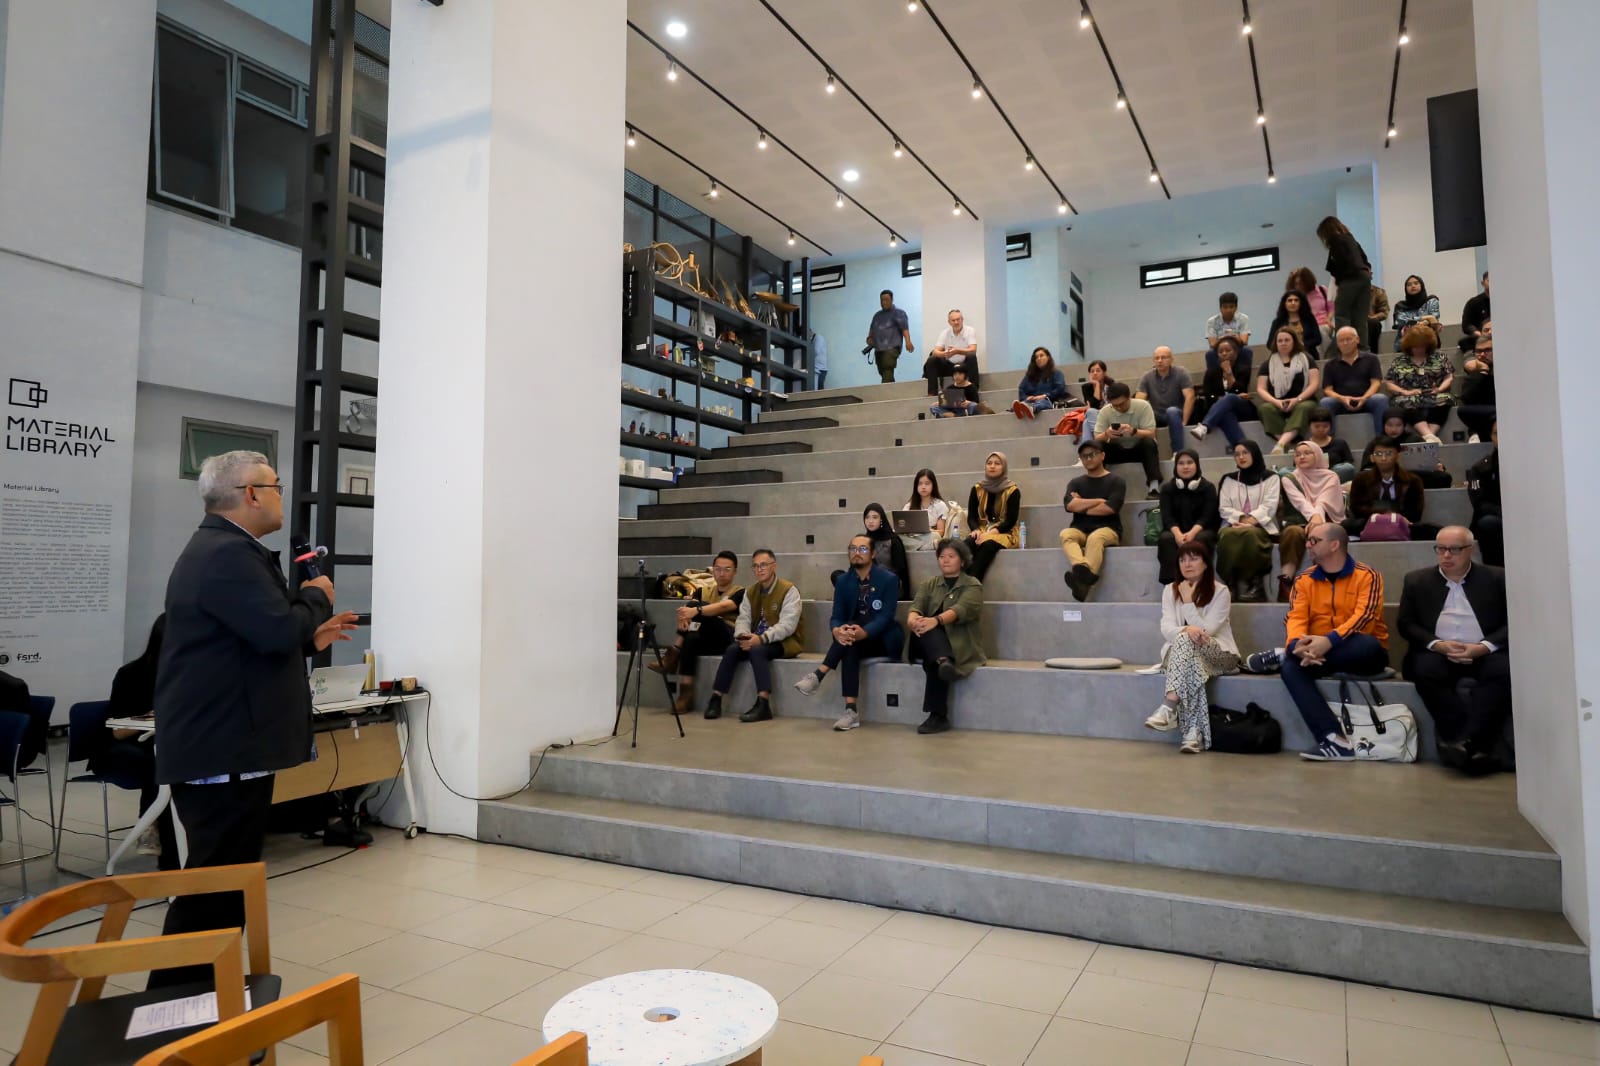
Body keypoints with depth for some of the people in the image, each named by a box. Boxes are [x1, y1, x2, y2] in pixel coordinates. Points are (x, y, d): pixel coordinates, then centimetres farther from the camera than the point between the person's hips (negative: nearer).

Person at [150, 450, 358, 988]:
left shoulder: (219, 548, 17)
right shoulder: (229, 554, -19)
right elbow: (278, 630, -28)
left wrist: (311, 639, 16)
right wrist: (315, 597, -10)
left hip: (217, 744, 11)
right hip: (225, 751, -11)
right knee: (216, 886, -3)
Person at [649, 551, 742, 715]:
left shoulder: (740, 593, 4)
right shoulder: (705, 592, 21)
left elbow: (724, 606, -19)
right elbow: (688, 607, 1)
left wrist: (696, 610, -38)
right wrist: (684, 616, -26)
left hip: (729, 639, -4)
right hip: (707, 641, 4)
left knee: (700, 606, -25)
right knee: (692, 638, -33)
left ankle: (674, 653, -24)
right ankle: (686, 695, -34)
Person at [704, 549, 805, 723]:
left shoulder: (789, 590, -11)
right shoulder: (750, 592, 10)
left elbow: (787, 625, -21)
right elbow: (743, 618, 1)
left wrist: (762, 638, -33)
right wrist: (743, 636, -22)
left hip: (786, 642, -6)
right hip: (757, 640, 6)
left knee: (757, 651, -33)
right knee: (732, 649, -21)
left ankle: (763, 705, -36)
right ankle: (715, 699, -18)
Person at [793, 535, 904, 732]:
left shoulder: (889, 579, -8)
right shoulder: (843, 582, 4)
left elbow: (885, 617, -18)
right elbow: (836, 617, -4)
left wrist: (864, 632, -38)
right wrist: (837, 631, -30)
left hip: (884, 641, -3)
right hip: (857, 643, 3)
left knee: (851, 634, -32)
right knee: (849, 645, -33)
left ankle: (818, 675, -32)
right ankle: (851, 710, -38)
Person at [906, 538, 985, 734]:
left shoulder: (972, 585, 4)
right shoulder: (930, 584, 19)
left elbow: (961, 609, -19)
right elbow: (917, 606, -1)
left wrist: (936, 620, -41)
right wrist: (913, 619, -29)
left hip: (960, 646, -3)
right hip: (930, 643, 3)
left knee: (932, 662, -38)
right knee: (924, 628, -34)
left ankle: (938, 716, -41)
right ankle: (944, 661, -60)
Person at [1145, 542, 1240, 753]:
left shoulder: (1220, 592, -3)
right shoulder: (1170, 591, 6)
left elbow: (1206, 631, -14)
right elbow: (1166, 629, -8)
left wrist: (1188, 602, -15)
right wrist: (1187, 629, -29)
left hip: (1219, 656, -2)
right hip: (1181, 654, 2)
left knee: (1186, 640, -35)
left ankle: (1169, 707, -46)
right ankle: (1195, 730, -44)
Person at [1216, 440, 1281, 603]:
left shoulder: (1270, 478, 15)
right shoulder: (1229, 479, 23)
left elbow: (1269, 506, 0)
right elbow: (1224, 508, 9)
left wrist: (1251, 521, -16)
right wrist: (1242, 517, -10)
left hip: (1261, 526, -2)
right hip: (1234, 525, 2)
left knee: (1250, 533, -39)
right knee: (1228, 535, -36)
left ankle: (1251, 585, -31)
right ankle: (1232, 585, -33)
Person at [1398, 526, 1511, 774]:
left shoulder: (1497, 578, 9)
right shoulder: (1417, 580, 12)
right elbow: (1406, 623, 6)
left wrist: (1483, 647, -16)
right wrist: (1437, 645, -12)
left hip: (1485, 653, 0)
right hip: (1438, 652, 0)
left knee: (1505, 670, -33)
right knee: (1425, 669, -33)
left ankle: (1461, 742, -35)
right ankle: (1475, 746, -31)